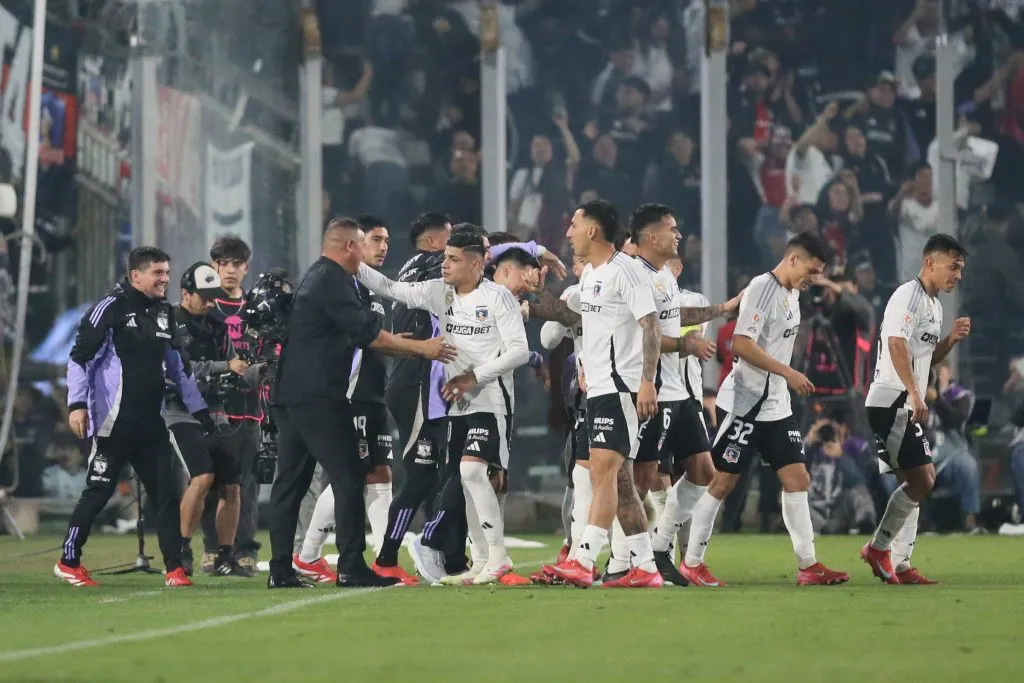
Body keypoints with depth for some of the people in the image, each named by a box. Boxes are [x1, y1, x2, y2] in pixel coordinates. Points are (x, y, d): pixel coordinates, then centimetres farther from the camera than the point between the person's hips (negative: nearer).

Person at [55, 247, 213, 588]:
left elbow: (177, 367, 24)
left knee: (167, 492, 0)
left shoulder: (164, 313, 14)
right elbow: (80, 357, -10)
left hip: (151, 422, 7)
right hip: (115, 420, -7)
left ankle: (174, 568, 1)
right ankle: (68, 561, 11)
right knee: (99, 490, -2)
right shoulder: (112, 307, -9)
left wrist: (199, 409, 22)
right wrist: (77, 404, -19)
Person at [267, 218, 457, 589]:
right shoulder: (333, 281, -11)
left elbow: (359, 335, 27)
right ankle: (351, 568, -8)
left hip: (289, 394, 10)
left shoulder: (315, 278, 22)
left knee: (290, 481, 8)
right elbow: (368, 334, -14)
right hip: (318, 396, -10)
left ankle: (280, 570, 6)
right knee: (348, 479, -6)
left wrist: (409, 346, 26)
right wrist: (419, 348, -5)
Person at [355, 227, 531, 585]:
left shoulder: (497, 297, -9)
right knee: (470, 481, 7)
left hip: (491, 400, -7)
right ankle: (482, 561, 15)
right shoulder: (440, 292, 8)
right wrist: (355, 266, -1)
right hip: (458, 404, 7)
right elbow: (392, 289, 11)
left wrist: (474, 376, -17)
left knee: (473, 469, -20)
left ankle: (498, 556, -14)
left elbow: (519, 351, -13)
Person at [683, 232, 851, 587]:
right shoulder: (762, 289, -16)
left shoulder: (792, 294, 12)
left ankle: (808, 566, 4)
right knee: (723, 481, -3)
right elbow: (741, 344, -23)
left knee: (797, 479, 2)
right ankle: (692, 563, 6)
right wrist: (788, 374, -23)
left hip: (776, 406, 9)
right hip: (744, 404, -9)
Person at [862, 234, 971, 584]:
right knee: (921, 481, -14)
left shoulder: (933, 304, 20)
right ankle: (878, 548, -4)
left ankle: (901, 566, 11)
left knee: (914, 484, 9)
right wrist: (915, 394, -29)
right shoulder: (909, 296, -12)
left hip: (906, 407, 10)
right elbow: (897, 345, -23)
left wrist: (952, 339, 9)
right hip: (891, 402, -10)